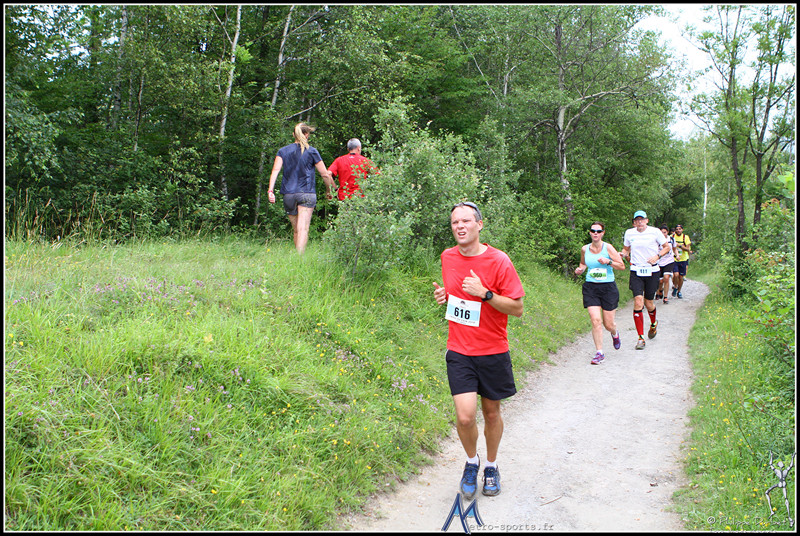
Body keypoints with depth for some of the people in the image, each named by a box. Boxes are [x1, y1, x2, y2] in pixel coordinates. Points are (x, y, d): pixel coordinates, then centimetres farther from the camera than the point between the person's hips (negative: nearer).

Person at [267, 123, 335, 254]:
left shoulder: (283, 151, 9)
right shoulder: (312, 152, 2)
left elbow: (275, 170, -5)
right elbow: (325, 175, 3)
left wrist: (270, 190, -11)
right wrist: (329, 191, 17)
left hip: (288, 194, 3)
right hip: (307, 193, -3)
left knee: (296, 230, 15)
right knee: (303, 229, -11)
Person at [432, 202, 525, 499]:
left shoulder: (498, 261, -12)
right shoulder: (448, 257, 3)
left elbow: (517, 308, -11)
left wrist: (484, 293, -23)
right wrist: (443, 295, -1)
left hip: (492, 352, -2)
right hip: (459, 352, 2)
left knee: (491, 413, 12)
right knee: (465, 416, -10)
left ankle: (491, 466, 37)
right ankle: (471, 462, 20)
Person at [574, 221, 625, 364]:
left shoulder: (608, 247, -5)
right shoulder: (585, 249, 3)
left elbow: (622, 266, -2)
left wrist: (608, 262, -17)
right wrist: (580, 269, 2)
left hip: (608, 287, -1)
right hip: (590, 288, 2)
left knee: (608, 324, 4)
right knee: (595, 320, -12)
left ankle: (615, 334, 42)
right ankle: (599, 352, 0)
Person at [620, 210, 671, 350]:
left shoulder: (655, 232, -3)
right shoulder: (629, 233, 3)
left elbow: (666, 247, 7)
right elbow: (625, 249, 18)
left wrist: (657, 256, -11)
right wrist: (624, 254, -5)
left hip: (652, 271, -1)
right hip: (636, 272, 1)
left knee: (648, 303, 7)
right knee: (638, 303, -12)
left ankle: (653, 324, 43)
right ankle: (640, 337, -4)